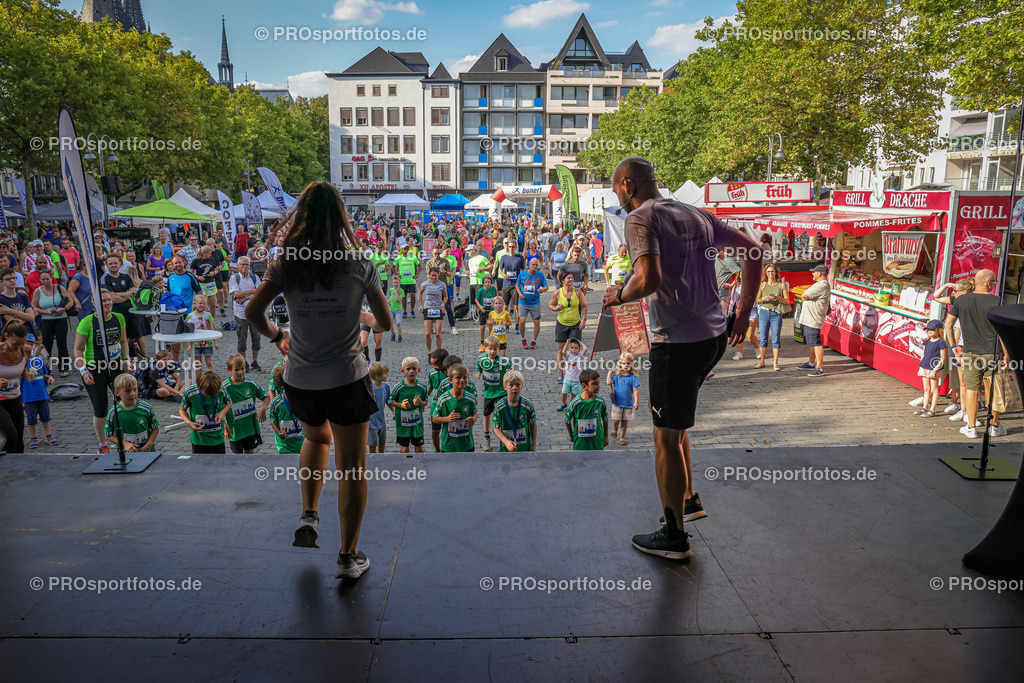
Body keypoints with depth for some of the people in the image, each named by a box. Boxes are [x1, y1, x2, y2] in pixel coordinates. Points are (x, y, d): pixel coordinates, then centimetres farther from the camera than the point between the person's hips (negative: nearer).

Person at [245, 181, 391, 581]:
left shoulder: (286, 264, -4)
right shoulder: (360, 265, -7)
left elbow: (252, 313, -7)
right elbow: (386, 323, 0)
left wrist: (277, 336, 12)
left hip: (299, 381, 3)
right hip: (347, 380, -3)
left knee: (316, 438, 33)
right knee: (352, 468, 8)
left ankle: (308, 517, 26)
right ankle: (348, 557, 16)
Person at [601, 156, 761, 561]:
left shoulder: (640, 218, -9)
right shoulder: (696, 214, 13)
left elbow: (648, 279, -25)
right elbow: (753, 252, 15)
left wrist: (619, 295, -4)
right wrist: (744, 311, 18)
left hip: (678, 341, -8)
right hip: (715, 335, 8)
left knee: (666, 437, 5)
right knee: (672, 421, 26)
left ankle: (674, 537, 16)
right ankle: (689, 498, 33)